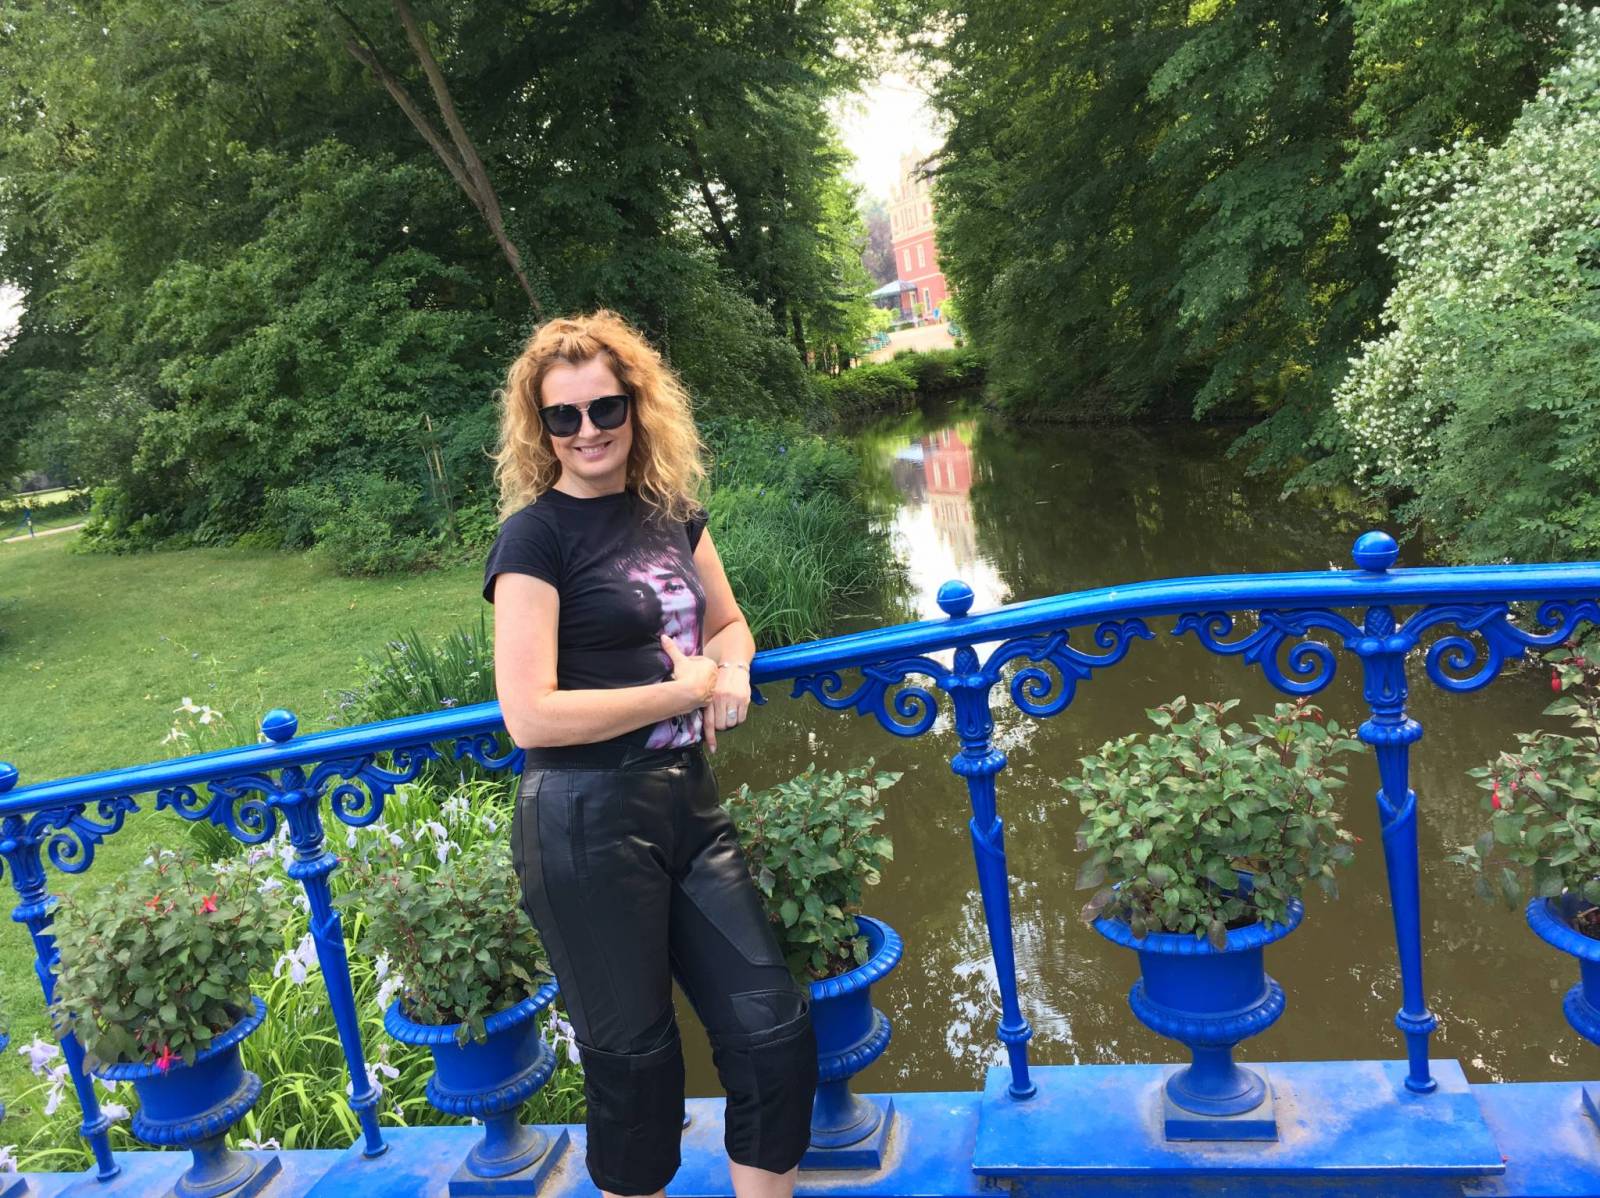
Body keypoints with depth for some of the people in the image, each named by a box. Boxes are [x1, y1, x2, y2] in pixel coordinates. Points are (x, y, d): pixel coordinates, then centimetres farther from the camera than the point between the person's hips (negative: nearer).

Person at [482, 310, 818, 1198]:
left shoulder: (673, 512, 8)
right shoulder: (536, 535, -11)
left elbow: (727, 623, 22)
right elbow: (530, 717, -20)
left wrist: (730, 672, -1)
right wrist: (682, 690, -13)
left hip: (688, 806, 7)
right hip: (588, 825, -6)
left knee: (775, 1033, 10)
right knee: (634, 1059, 10)